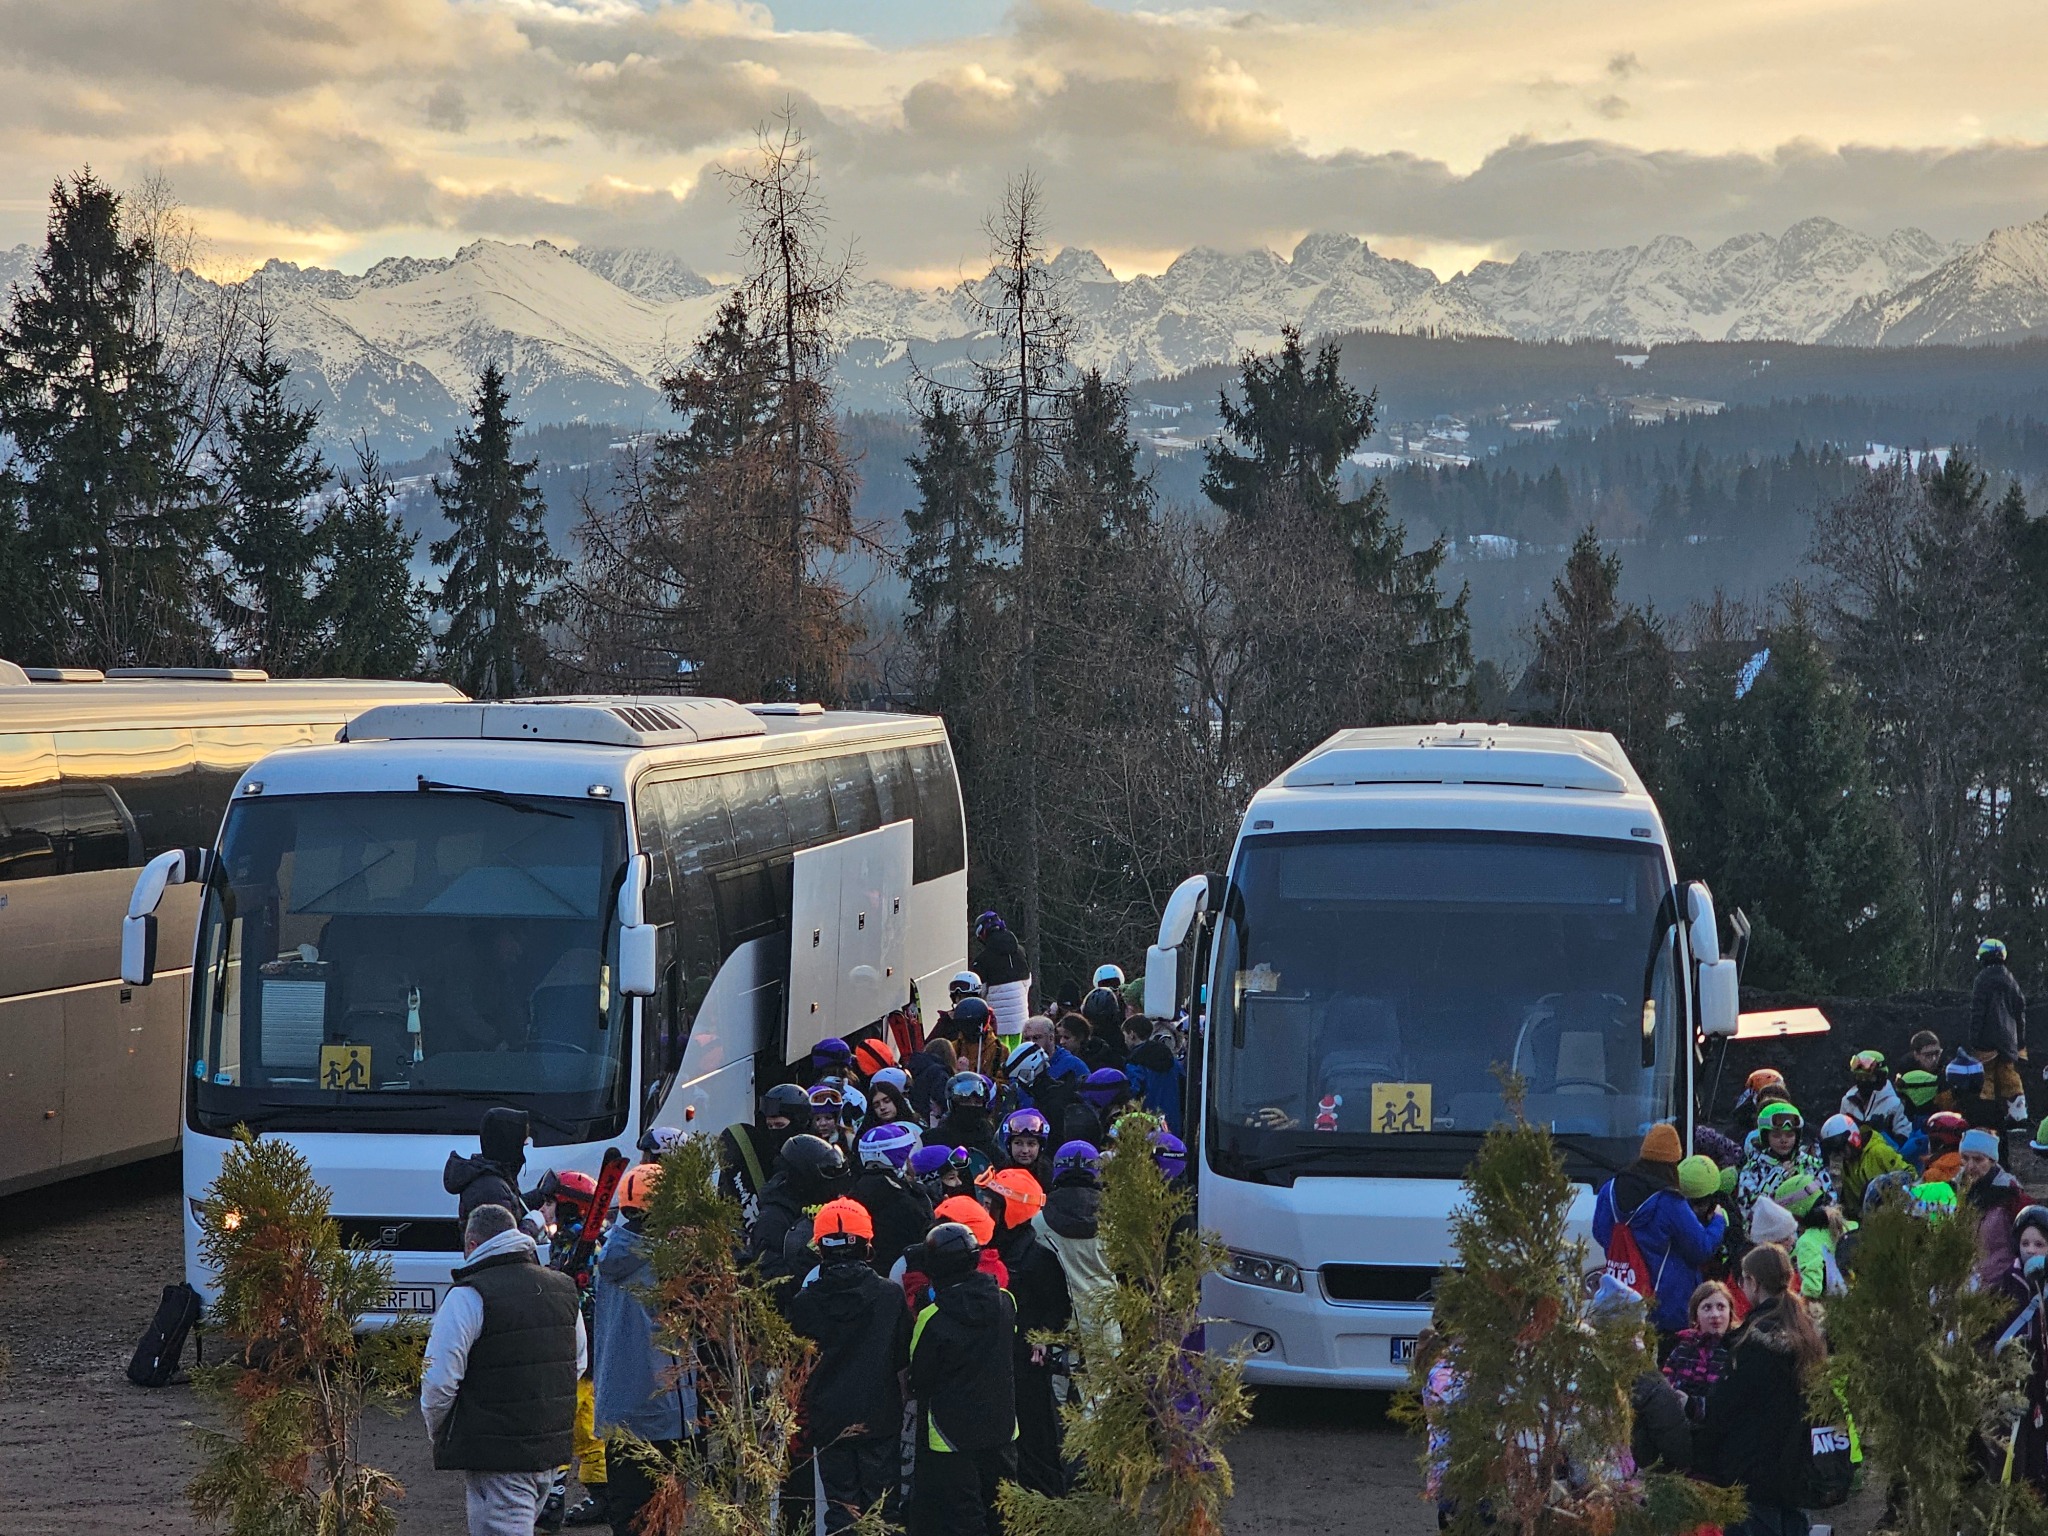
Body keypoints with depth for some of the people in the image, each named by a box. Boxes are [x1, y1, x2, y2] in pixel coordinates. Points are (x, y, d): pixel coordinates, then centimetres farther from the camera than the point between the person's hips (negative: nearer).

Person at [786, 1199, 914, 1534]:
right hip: (880, 1418, 0)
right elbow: (905, 1357, 2)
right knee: (881, 1507, 9)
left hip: (827, 1420, 0)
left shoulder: (803, 1303, -9)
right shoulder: (891, 1296, -9)